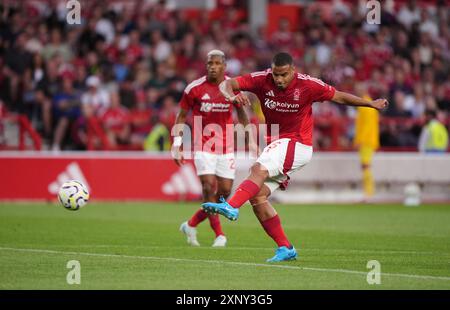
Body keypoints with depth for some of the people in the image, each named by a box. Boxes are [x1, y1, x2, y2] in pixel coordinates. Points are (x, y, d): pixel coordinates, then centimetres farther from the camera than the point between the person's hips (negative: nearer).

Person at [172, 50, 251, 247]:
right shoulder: (195, 88, -6)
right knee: (209, 187, -16)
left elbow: (241, 112, 15)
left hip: (226, 147, 3)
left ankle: (191, 225, 18)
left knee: (224, 191, 1)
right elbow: (182, 116, 3)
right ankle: (219, 235, -9)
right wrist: (177, 141, -4)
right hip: (203, 146, -3)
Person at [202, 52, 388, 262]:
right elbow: (226, 84, -13)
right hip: (276, 143, 5)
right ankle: (285, 248, 1)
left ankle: (231, 207, -50)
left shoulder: (308, 85, -12)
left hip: (297, 144, -5)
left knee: (259, 170, -30)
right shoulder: (262, 80, -6)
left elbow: (339, 97, 2)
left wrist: (371, 104, 4)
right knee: (257, 196, -5)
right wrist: (231, 95, -36)